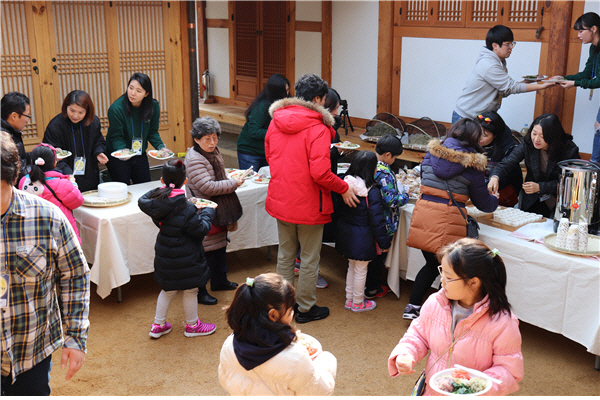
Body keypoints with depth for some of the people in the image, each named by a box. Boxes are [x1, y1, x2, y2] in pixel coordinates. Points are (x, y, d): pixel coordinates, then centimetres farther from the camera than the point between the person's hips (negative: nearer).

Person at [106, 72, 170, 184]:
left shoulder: (154, 106, -8)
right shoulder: (116, 108, -21)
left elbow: (152, 132, 0)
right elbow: (116, 137, -18)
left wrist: (160, 147, -16)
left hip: (140, 155, 4)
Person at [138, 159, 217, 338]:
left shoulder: (156, 199, -7)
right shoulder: (185, 208, -27)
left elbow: (142, 201, 16)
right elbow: (201, 229, -19)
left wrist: (160, 190, 21)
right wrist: (208, 211, -3)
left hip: (165, 256, 7)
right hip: (184, 258, -7)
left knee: (168, 289, 23)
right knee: (190, 290, 14)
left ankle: (158, 325, 33)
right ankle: (192, 325, 31)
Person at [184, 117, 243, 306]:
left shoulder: (214, 152, 7)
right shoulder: (194, 159, -22)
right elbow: (208, 187, -28)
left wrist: (232, 178, 10)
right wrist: (233, 183, -21)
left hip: (218, 211, 10)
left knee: (220, 246, 21)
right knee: (203, 251, -2)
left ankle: (219, 281, 39)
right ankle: (199, 292, 10)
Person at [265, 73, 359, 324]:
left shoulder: (276, 122, 1)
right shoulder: (318, 129, -20)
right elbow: (320, 173, -25)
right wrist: (344, 189, -10)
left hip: (280, 200, 6)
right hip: (308, 204, -6)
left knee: (285, 254, 20)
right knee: (309, 259, 10)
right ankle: (305, 308, 22)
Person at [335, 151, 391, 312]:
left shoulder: (345, 184, -5)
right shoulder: (373, 192, -21)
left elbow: (340, 211, 8)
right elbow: (376, 221, -17)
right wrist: (385, 242, -7)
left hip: (346, 234, 7)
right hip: (362, 238, -6)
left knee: (351, 267, 22)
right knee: (360, 270, 10)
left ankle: (349, 299, 34)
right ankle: (358, 303, 25)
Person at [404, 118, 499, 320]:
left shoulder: (432, 153, 9)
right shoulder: (472, 165, -2)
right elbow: (483, 203, 7)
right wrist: (495, 199, 28)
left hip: (423, 211, 5)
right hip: (449, 219, -5)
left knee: (432, 264, 21)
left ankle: (412, 306, 23)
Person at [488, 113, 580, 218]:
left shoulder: (569, 150, -16)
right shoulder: (528, 143, -8)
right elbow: (507, 163, -13)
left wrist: (540, 187, -24)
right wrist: (495, 177, -34)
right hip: (532, 200, 2)